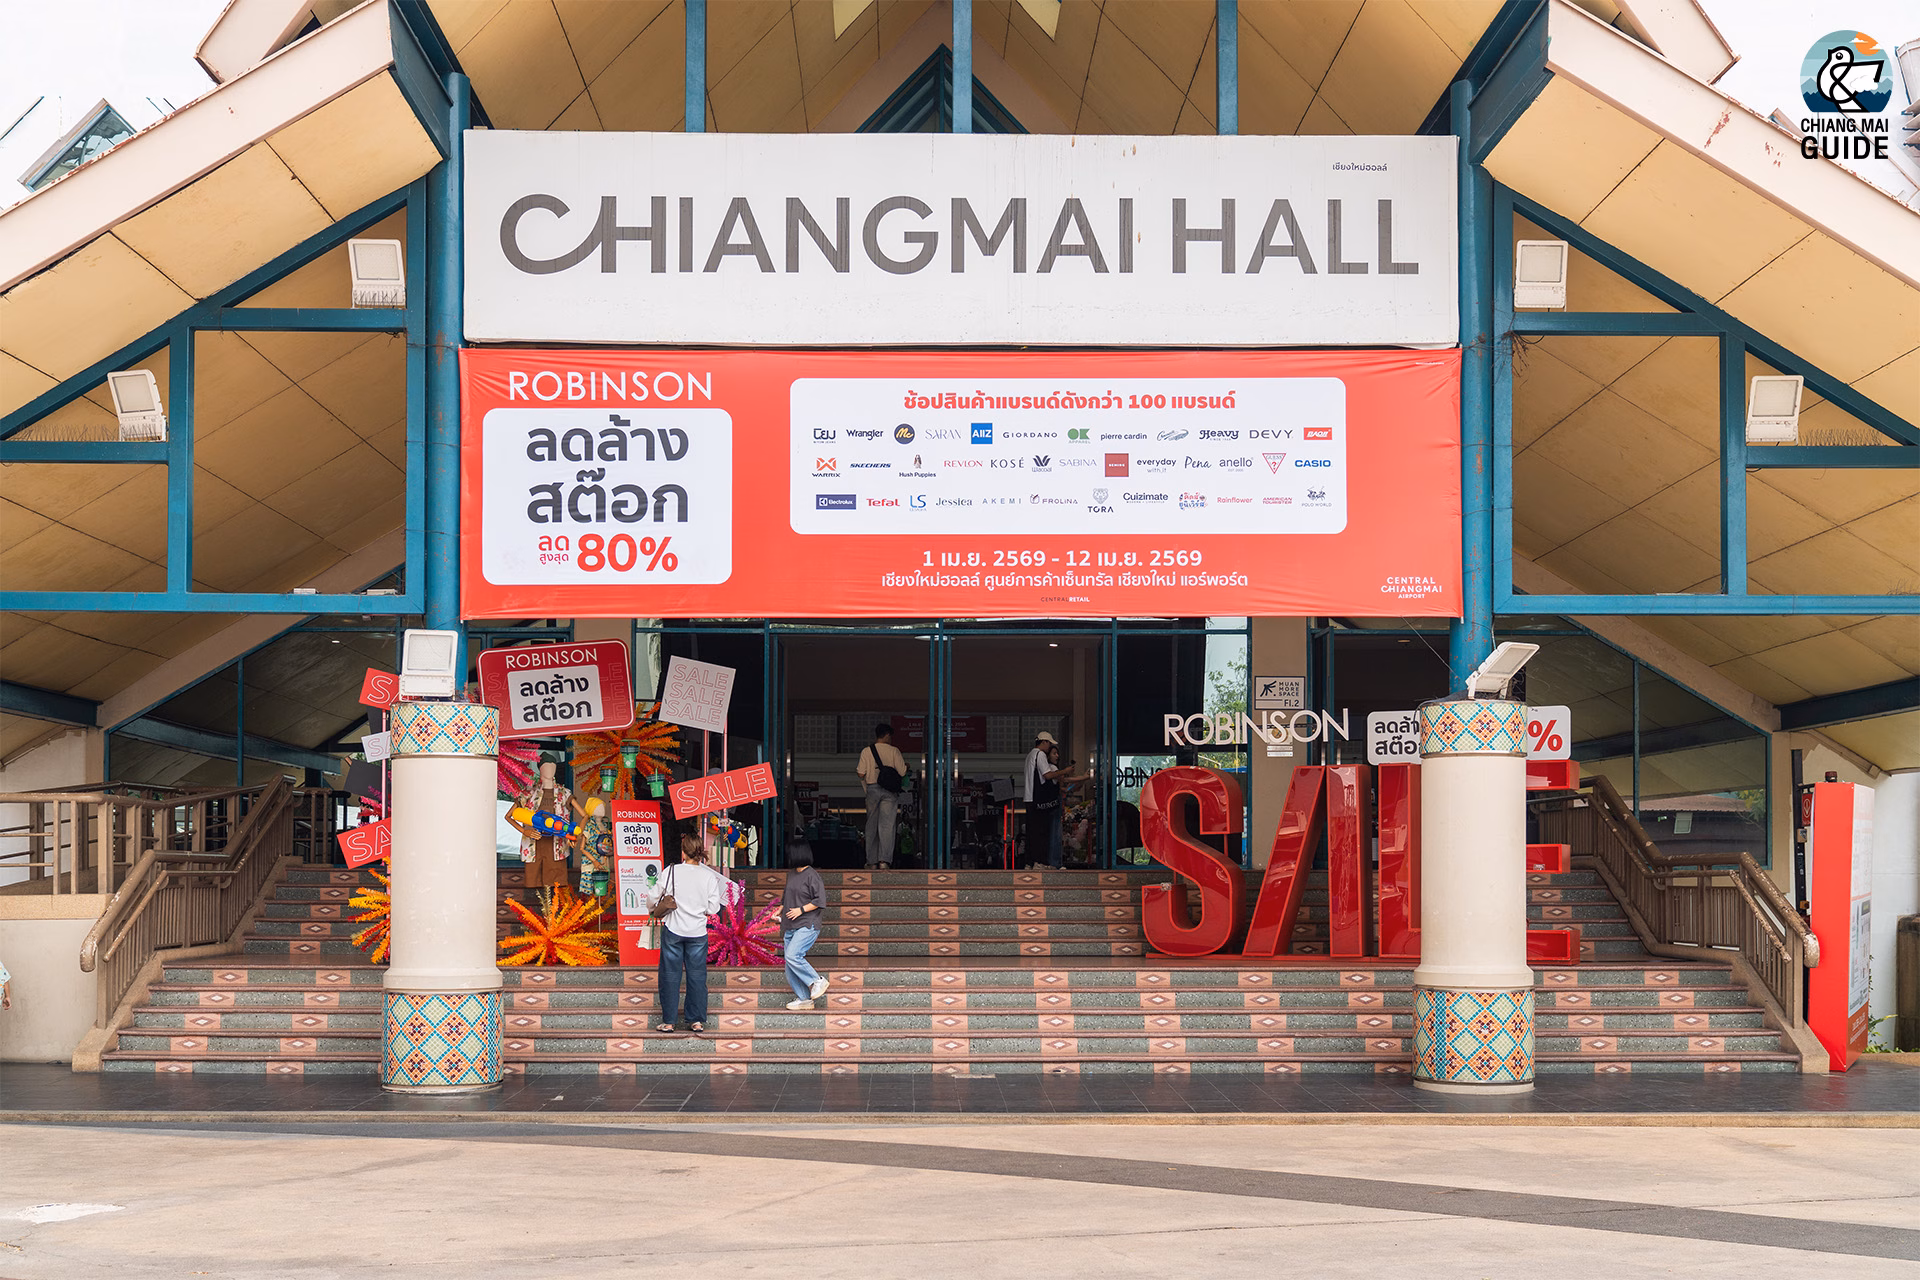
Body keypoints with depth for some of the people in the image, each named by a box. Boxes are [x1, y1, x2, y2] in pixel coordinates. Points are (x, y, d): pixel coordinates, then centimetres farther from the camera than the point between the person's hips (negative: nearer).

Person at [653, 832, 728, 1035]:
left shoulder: (671, 872, -10)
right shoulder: (710, 876, -7)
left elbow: (655, 899, -3)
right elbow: (713, 909, -3)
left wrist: (660, 907, 18)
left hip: (673, 929, -1)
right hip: (698, 932, 1)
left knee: (670, 974, 8)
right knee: (697, 975, 11)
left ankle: (668, 1022, 11)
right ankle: (697, 1021, 13)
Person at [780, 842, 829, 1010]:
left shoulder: (812, 875, -10)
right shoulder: (791, 875, 15)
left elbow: (820, 901, -13)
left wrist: (801, 910, -17)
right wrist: (779, 911, 16)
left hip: (807, 925, -9)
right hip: (791, 927, 9)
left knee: (793, 955, -24)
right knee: (790, 965, 4)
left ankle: (817, 981, -7)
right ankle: (804, 999, 11)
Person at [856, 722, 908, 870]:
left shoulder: (866, 752, 0)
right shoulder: (894, 751, -4)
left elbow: (861, 774, -1)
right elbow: (902, 773, -4)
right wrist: (905, 763, 18)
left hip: (872, 789, 1)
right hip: (890, 791, -1)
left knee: (872, 826, 11)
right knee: (887, 825, -3)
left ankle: (872, 861, 12)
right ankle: (884, 860, -15)